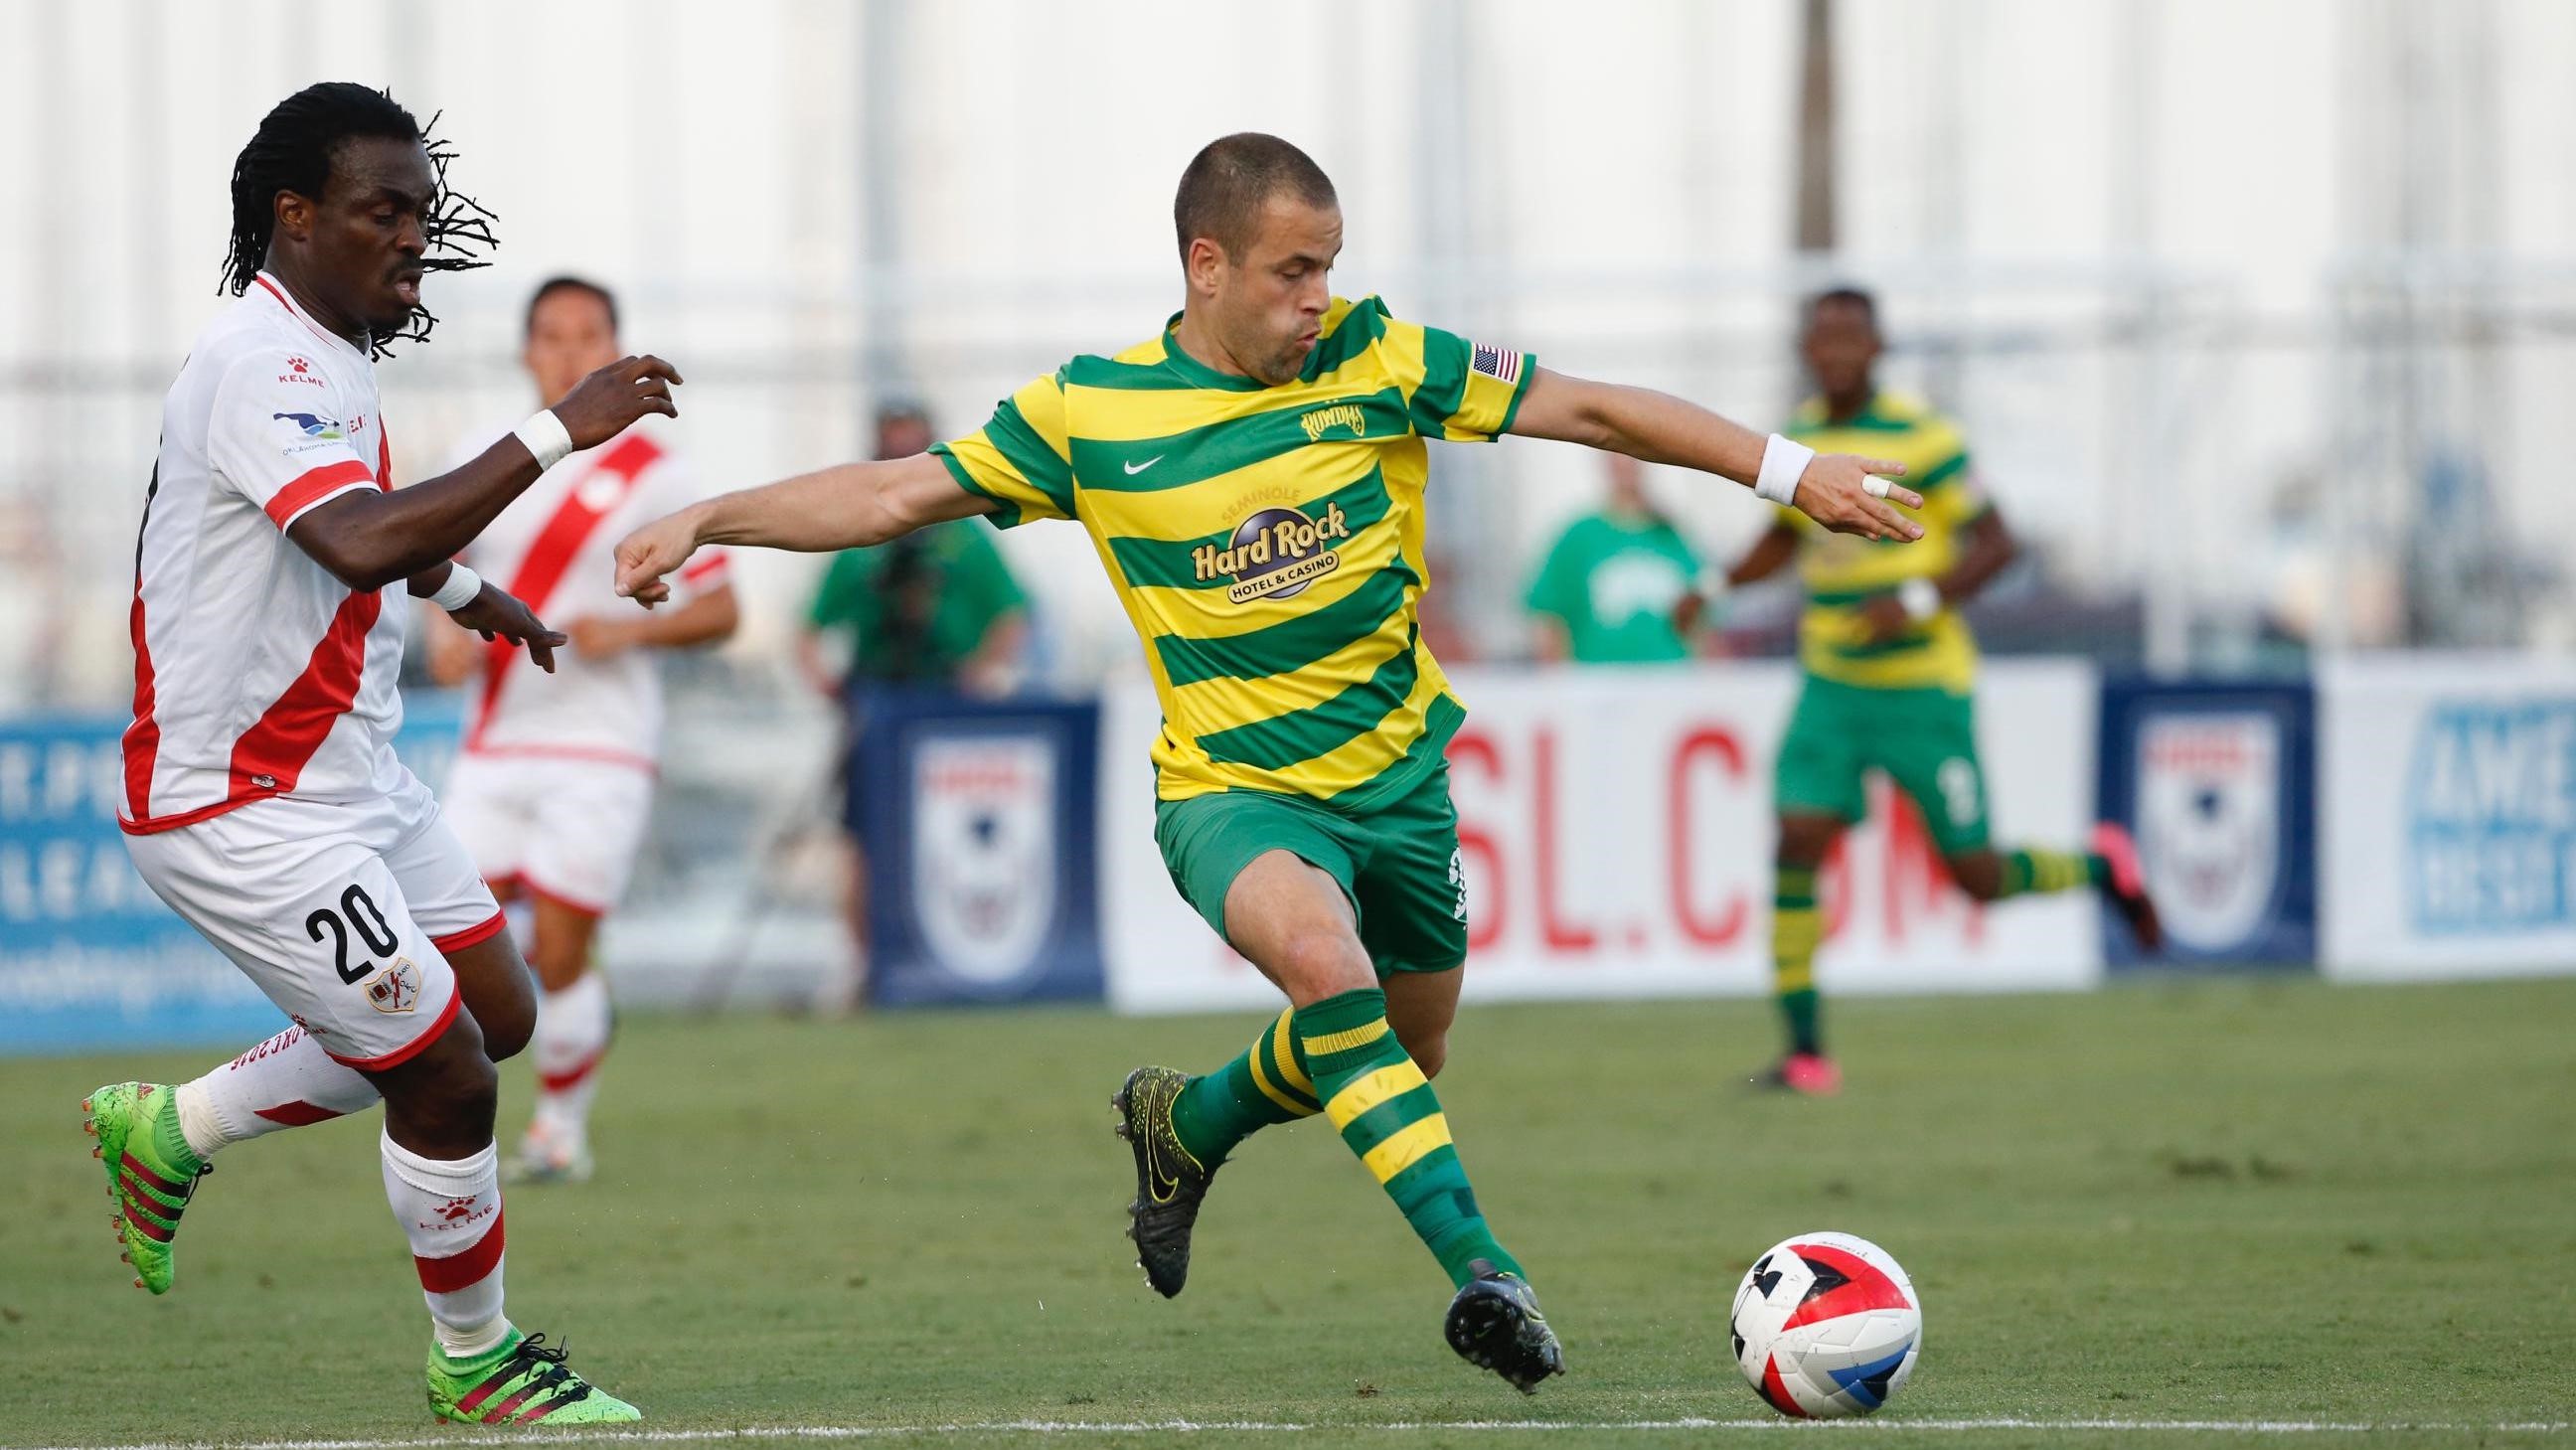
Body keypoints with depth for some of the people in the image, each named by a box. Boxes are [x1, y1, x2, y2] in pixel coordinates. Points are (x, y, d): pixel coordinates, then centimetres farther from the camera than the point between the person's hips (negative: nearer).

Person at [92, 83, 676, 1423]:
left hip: (349, 778, 10)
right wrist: (557, 432, -40)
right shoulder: (261, 369, -24)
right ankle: (476, 1361, 15)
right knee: (446, 1080, -6)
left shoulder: (323, 355, 9)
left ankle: (171, 1130, 26)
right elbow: (362, 545, -41)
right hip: (245, 811, -10)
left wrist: (460, 587, 43)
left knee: (493, 1017, 16)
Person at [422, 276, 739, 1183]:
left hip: (600, 752, -4)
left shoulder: (650, 474, -3)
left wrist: (631, 631, -16)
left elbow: (719, 610, 0)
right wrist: (444, 635, 0)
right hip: (493, 749, 4)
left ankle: (562, 1125, 13)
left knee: (558, 954, -7)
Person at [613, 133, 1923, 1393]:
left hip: (1396, 772, 4)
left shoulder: (1375, 361, -6)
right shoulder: (1090, 413, -7)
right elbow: (897, 494, 1)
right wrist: (706, 521, -8)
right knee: (1320, 952, -34)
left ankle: (1185, 1124, 47)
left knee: (1403, 1055, 16)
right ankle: (1481, 1268, -36)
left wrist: (1789, 470, -8)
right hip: (1230, 786, -4)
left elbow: (1591, 411, -4)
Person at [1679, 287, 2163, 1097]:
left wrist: (1919, 601, -26)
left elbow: (1995, 543, -11)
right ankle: (1805, 1053, -9)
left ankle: (2100, 866, 33)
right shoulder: (1797, 439, 6)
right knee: (1797, 842, -13)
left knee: (1977, 877, 0)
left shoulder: (1920, 438, -13)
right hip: (1833, 687, 5)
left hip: (1923, 689, -5)